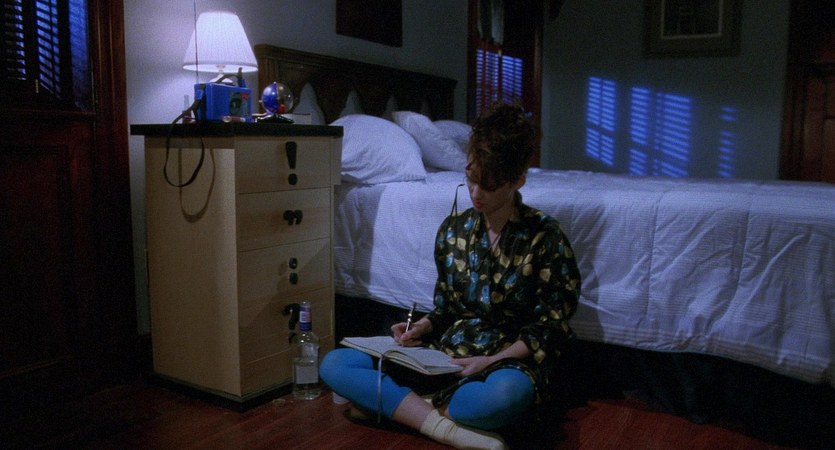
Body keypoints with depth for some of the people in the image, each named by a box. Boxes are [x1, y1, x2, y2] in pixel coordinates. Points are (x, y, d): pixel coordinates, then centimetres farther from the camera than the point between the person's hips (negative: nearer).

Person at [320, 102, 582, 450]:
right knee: (332, 364, -12)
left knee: (509, 393, -44)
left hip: (508, 361, -4)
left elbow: (548, 331, -6)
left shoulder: (544, 237, -7)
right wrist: (421, 327, -6)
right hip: (445, 353, 5)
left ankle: (392, 403, -19)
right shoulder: (453, 228, 6)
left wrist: (491, 361, -19)